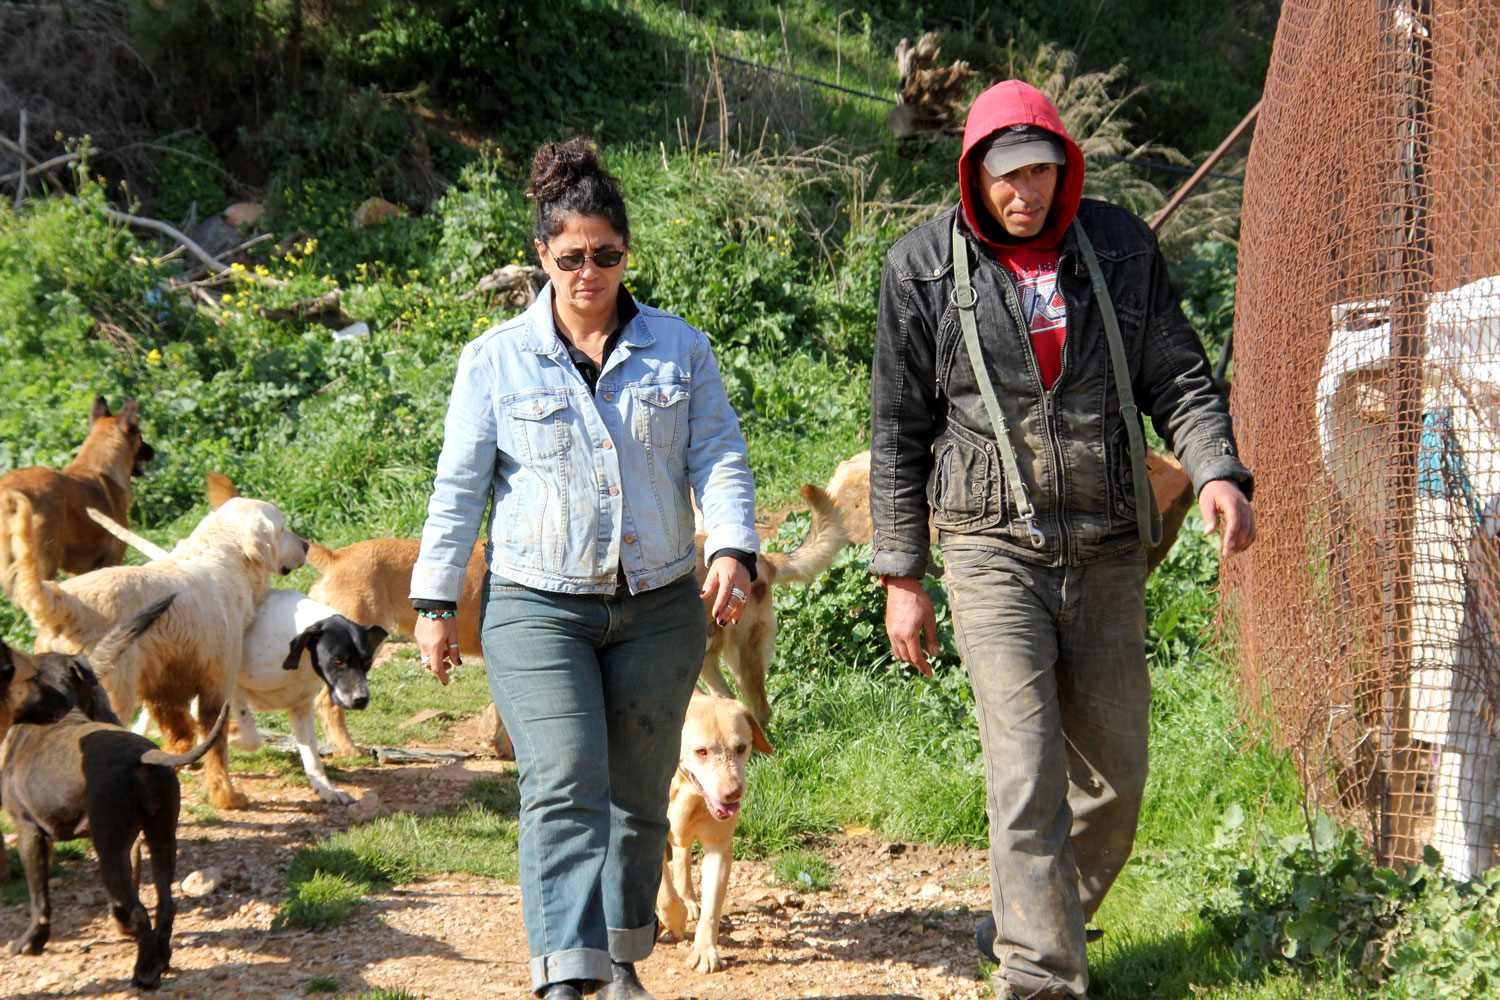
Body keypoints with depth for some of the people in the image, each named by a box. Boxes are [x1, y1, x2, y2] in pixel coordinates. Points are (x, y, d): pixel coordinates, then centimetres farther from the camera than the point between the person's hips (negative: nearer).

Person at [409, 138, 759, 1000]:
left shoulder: (680, 350, 6)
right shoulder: (497, 359, 3)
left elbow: (720, 459, 2)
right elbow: (459, 486, 5)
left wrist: (733, 550, -15)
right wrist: (436, 603, 3)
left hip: (659, 607, 2)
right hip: (538, 608, -2)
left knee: (640, 795, 10)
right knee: (563, 790, -15)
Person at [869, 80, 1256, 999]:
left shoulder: (1121, 247, 5)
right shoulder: (924, 267, -1)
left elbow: (1177, 377, 8)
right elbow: (899, 432, 4)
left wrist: (1217, 471, -13)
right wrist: (901, 576, 2)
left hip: (1108, 548, 3)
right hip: (993, 544, -3)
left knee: (1115, 775, 9)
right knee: (1027, 774, -12)